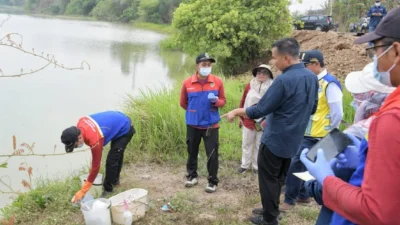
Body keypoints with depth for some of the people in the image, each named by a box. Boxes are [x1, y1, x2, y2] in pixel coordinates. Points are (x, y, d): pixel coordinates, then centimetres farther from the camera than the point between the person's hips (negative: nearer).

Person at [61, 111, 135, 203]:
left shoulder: (95, 140, -37)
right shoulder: (80, 124, -17)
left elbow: (95, 166, -28)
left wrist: (82, 191, -22)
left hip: (125, 130, -9)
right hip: (120, 121, 9)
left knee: (111, 160, -7)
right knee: (117, 154, 25)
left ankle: (108, 189, 10)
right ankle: (115, 179, 44)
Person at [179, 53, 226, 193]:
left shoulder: (217, 81, -6)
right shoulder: (187, 83, -7)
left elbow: (223, 101, 2)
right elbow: (183, 103, 8)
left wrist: (216, 101, -19)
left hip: (211, 125, -1)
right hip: (193, 125, 1)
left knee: (212, 154, 1)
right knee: (192, 152, 15)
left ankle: (213, 181, 16)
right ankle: (192, 176, 34)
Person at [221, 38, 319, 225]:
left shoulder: (284, 80, -24)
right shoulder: (312, 77, 1)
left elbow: (260, 110, -19)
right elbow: (312, 108, 14)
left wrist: (236, 112, -5)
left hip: (275, 139, -8)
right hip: (293, 139, 8)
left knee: (268, 178, 7)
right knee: (277, 176, 21)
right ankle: (271, 210, 35)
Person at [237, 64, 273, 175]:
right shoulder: (250, 85, 0)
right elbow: (243, 101, 6)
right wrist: (241, 117, 8)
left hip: (263, 122, -2)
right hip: (248, 120, 2)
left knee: (259, 145, 11)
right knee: (246, 144, 13)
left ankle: (257, 166, 25)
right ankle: (245, 165, 26)